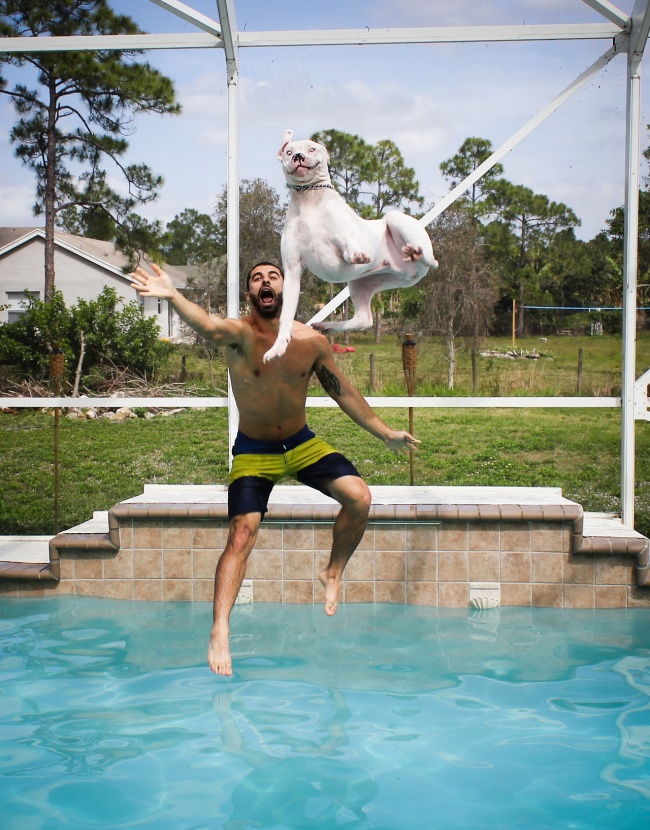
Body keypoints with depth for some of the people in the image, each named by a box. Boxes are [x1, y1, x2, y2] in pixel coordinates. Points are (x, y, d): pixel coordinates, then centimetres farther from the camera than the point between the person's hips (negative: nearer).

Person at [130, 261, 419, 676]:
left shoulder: (312, 341, -6)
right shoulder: (239, 334, -16)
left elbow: (344, 391, 6)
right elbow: (208, 325, -41)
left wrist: (385, 432, 10)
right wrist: (173, 296, -62)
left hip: (303, 443, 3)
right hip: (254, 452, -3)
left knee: (359, 496, -13)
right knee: (242, 533, -16)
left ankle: (334, 573, 11)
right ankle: (220, 631, -11)